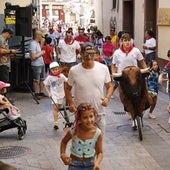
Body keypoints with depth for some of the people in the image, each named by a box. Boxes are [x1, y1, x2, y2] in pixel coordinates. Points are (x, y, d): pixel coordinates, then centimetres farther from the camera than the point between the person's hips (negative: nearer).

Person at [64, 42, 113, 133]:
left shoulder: (104, 68, -7)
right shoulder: (74, 71, -10)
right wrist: (70, 103, -8)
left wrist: (107, 98, -12)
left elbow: (109, 86, 6)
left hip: (99, 113, 1)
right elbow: (67, 88, 4)